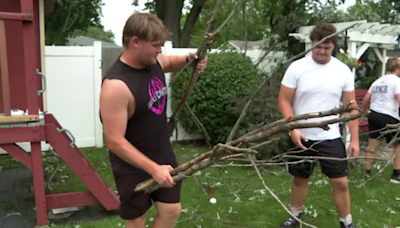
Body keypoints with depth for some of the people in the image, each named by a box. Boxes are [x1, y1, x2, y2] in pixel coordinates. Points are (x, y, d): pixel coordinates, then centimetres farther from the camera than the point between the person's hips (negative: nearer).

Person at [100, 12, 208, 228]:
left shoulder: (154, 60, -6)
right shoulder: (116, 85, -29)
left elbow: (171, 63, 20)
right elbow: (114, 141, -28)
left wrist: (189, 59, -3)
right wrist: (153, 169, -29)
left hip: (163, 153, 7)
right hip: (132, 166, -6)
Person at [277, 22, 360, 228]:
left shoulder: (343, 71, -2)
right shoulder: (297, 67, -8)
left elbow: (351, 106, 4)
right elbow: (284, 101, -7)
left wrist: (354, 139, 1)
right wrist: (293, 129, -17)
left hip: (331, 138, 1)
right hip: (302, 136, 0)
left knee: (341, 182, 3)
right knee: (300, 179, 14)